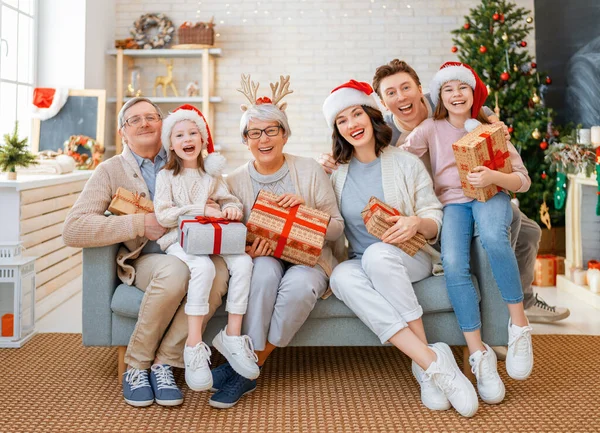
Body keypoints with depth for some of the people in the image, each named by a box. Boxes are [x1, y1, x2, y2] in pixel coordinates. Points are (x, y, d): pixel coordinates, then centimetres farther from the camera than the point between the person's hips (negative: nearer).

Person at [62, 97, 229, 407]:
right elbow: (72, 230, -7)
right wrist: (139, 224, -15)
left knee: (218, 270, -33)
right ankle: (136, 366, -14)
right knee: (175, 271, -37)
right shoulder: (110, 170, 6)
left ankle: (164, 362, -18)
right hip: (144, 261, -2)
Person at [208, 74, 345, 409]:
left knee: (299, 284, -35)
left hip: (309, 259, 0)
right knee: (265, 269, -36)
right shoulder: (235, 181, 5)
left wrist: (306, 210, -17)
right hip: (262, 260, 1)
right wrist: (248, 250, -17)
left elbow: (337, 228, 2)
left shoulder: (310, 170, 2)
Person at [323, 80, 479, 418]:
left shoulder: (406, 163, 3)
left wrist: (417, 223, -21)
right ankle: (431, 359, -38)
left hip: (409, 257, -2)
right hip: (362, 264, 2)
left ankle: (425, 365, -32)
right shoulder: (337, 174, 10)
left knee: (377, 254, -38)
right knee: (341, 276, -35)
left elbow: (435, 219, 2)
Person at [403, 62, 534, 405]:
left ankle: (519, 325, -23)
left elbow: (523, 180, 2)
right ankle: (479, 354, -22)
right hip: (453, 202, 1)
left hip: (490, 197, 0)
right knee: (453, 265, -30)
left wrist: (495, 177, -20)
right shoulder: (432, 129, 12)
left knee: (492, 236, -37)